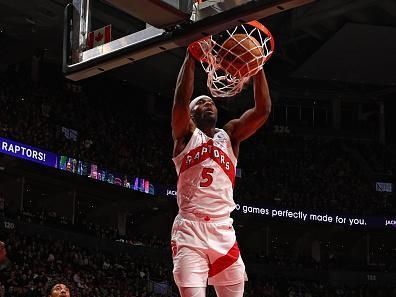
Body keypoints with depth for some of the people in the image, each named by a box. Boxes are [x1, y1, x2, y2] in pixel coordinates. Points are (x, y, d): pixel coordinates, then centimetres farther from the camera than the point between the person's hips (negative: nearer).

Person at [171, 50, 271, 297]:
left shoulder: (229, 136, 17)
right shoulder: (186, 135, 9)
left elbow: (263, 110, 4)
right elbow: (181, 99, -10)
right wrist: (191, 57, -10)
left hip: (223, 231, 4)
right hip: (190, 230, -4)